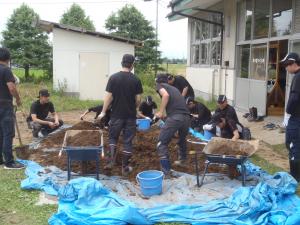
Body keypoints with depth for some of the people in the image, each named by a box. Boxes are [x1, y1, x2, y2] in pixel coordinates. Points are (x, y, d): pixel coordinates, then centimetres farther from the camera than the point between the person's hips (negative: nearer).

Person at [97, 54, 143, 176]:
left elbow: (108, 97, -7)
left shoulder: (113, 77, -6)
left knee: (113, 137, 19)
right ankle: (125, 167, 13)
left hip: (116, 114, 0)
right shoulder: (135, 79, -5)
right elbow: (138, 99, -2)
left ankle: (110, 160, 5)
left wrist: (103, 112, 2)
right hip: (130, 115, 0)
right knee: (127, 141, 8)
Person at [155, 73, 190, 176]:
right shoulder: (174, 88, 32)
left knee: (162, 143, 3)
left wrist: (160, 112, -3)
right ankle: (182, 160, 51)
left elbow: (166, 95, -10)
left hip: (174, 117, -7)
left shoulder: (160, 85, 12)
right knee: (182, 139, 33)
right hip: (186, 117, 7)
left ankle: (166, 170, -2)